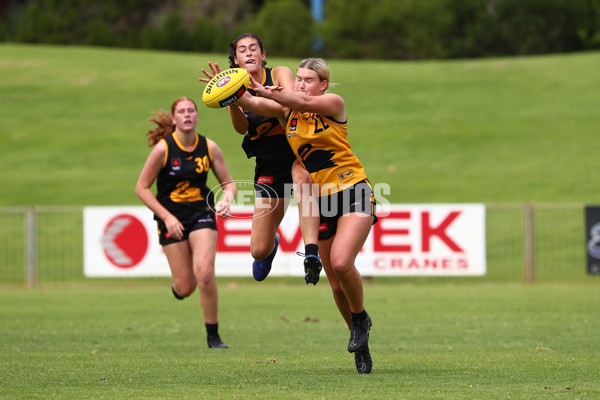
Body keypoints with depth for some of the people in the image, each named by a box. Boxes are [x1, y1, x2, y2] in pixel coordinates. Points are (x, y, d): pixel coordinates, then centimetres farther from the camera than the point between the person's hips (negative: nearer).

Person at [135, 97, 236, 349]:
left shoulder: (209, 148, -3)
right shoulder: (163, 148, -10)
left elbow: (228, 182, 8)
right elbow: (142, 188, -5)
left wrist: (227, 200, -15)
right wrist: (167, 217, -13)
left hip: (202, 214, 1)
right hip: (171, 217, -1)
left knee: (205, 274, -20)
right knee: (185, 286, -4)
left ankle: (213, 336, -6)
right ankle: (177, 287, 37)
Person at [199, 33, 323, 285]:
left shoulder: (280, 74, -1)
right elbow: (241, 127, -13)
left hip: (296, 151, -3)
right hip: (268, 165, 3)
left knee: (302, 177, -42)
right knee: (259, 251, 1)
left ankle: (311, 252, -51)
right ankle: (272, 243, 41)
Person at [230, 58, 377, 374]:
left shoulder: (334, 103, -6)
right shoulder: (286, 109, 5)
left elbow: (306, 102, -27)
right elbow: (251, 105, -10)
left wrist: (268, 92, -41)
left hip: (353, 191, -5)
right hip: (319, 199, 5)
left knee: (341, 262, -26)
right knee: (336, 284, 4)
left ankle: (360, 317, 0)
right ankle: (361, 345, 21)